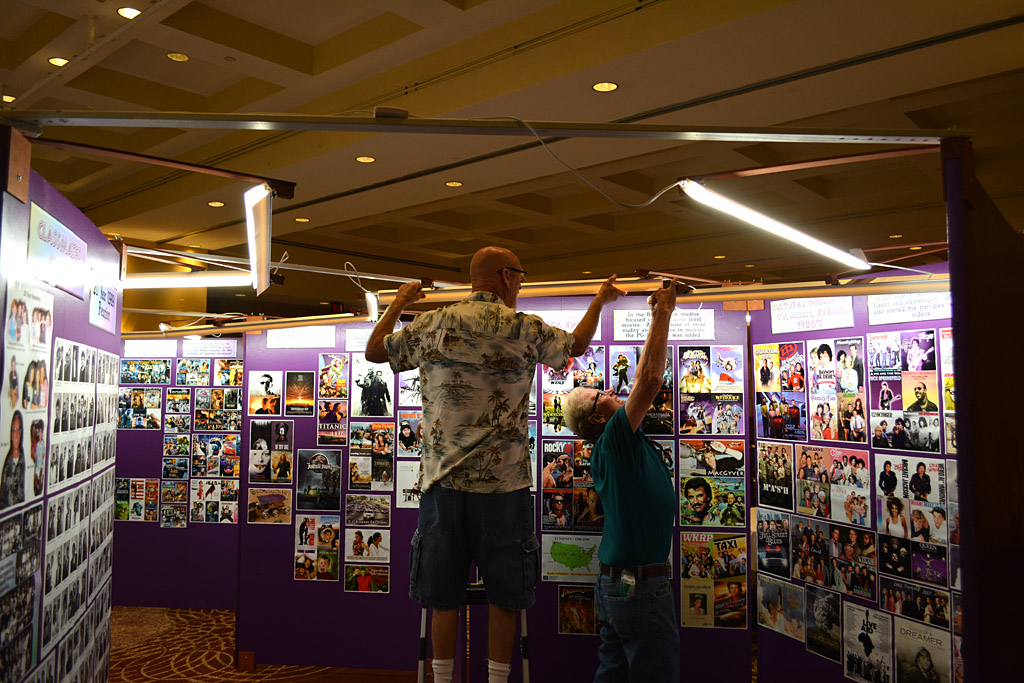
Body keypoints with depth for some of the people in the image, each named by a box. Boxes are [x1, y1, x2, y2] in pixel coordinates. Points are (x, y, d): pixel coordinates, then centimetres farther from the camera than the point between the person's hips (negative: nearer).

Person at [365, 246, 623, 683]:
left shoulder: (430, 325, 4)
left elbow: (373, 351, 19)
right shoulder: (524, 329, -3)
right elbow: (578, 345, 14)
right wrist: (601, 300, 31)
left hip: (443, 481, 3)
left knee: (444, 595, 11)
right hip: (502, 482, -2)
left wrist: (398, 303, 34)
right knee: (504, 597, 11)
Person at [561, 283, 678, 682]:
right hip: (642, 586, -10)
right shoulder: (614, 440, -15)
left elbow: (644, 380, 15)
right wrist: (662, 314, -15)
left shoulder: (620, 444, 11)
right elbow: (650, 380, -22)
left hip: (615, 584, 10)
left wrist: (659, 317, 15)